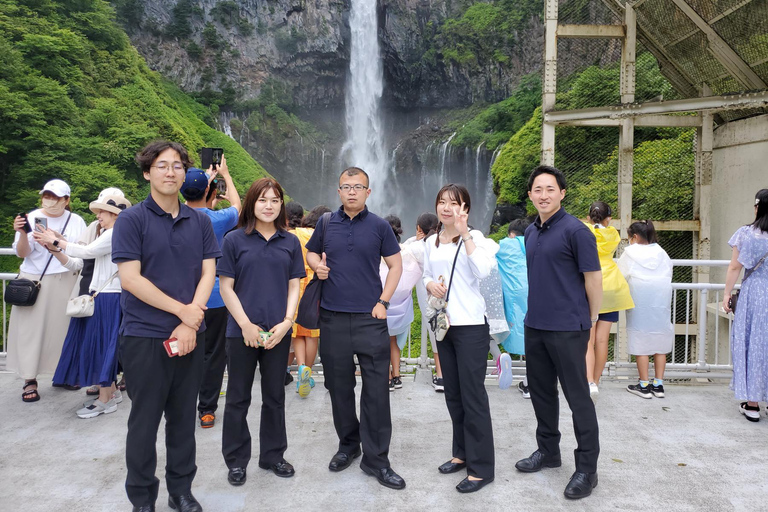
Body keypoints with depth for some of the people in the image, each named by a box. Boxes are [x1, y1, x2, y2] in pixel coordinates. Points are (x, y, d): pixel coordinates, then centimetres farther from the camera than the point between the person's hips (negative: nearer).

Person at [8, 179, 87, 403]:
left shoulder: (76, 221, 5)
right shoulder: (32, 218, 0)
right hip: (34, 281, -1)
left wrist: (60, 240, -12)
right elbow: (22, 253, -5)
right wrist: (23, 233, -22)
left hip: (65, 282, 1)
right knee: (31, 328, -1)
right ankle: (30, 381, 5)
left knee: (62, 326, 4)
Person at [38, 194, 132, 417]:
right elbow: (75, 264, 14)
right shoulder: (105, 235, 16)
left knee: (102, 345, -2)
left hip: (108, 299, -9)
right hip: (98, 298, 9)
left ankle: (105, 400, 8)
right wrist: (53, 249, 3)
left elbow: (87, 251, -22)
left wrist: (56, 241, -11)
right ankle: (112, 391, 24)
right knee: (97, 346, 12)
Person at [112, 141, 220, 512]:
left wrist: (190, 323, -10)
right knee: (144, 421, 8)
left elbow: (208, 273, 2)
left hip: (190, 334, 4)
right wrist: (182, 310, -12)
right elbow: (130, 278, -12)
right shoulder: (131, 220, -5)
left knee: (184, 418, 13)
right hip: (144, 336, -3)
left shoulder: (200, 221, 6)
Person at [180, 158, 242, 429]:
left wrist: (207, 177, 31)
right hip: (214, 299, -3)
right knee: (213, 354, 8)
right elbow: (237, 206, 12)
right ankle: (207, 409, 13)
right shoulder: (218, 219, -12)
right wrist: (225, 175, 25)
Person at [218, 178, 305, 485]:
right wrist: (247, 325, -11)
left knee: (275, 396, 13)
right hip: (241, 332, -2)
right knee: (238, 397, 9)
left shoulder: (290, 242, 5)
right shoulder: (235, 240, -3)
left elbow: (294, 286, 6)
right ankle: (236, 460, 25)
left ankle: (273, 455, 30)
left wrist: (287, 322, -7)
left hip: (278, 332, 2)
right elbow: (226, 288, -4)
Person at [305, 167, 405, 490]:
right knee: (339, 386, 12)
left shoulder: (379, 226, 2)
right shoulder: (326, 224, 7)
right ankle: (348, 444, 32)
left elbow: (396, 265, 6)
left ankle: (376, 459, 11)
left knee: (376, 390, -1)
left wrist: (383, 302, -4)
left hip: (370, 318, -2)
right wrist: (317, 264, -2)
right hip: (332, 317, 2)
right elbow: (311, 252, 21)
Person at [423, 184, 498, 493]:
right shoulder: (431, 242, 11)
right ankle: (462, 453, 31)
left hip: (471, 325, -6)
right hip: (443, 323, 6)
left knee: (472, 394, -2)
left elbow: (483, 271, -22)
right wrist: (430, 284, -4)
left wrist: (465, 234, -22)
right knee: (453, 393, 15)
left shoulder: (474, 237, -6)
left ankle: (481, 467, 9)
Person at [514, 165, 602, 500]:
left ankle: (587, 468, 13)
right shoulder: (531, 233, 11)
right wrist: (538, 309, 16)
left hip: (567, 328, -7)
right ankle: (548, 450, 33)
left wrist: (590, 320, -1)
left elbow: (593, 278, -9)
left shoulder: (575, 230, -12)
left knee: (577, 397, 1)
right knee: (541, 391, 16)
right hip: (535, 325, 7)